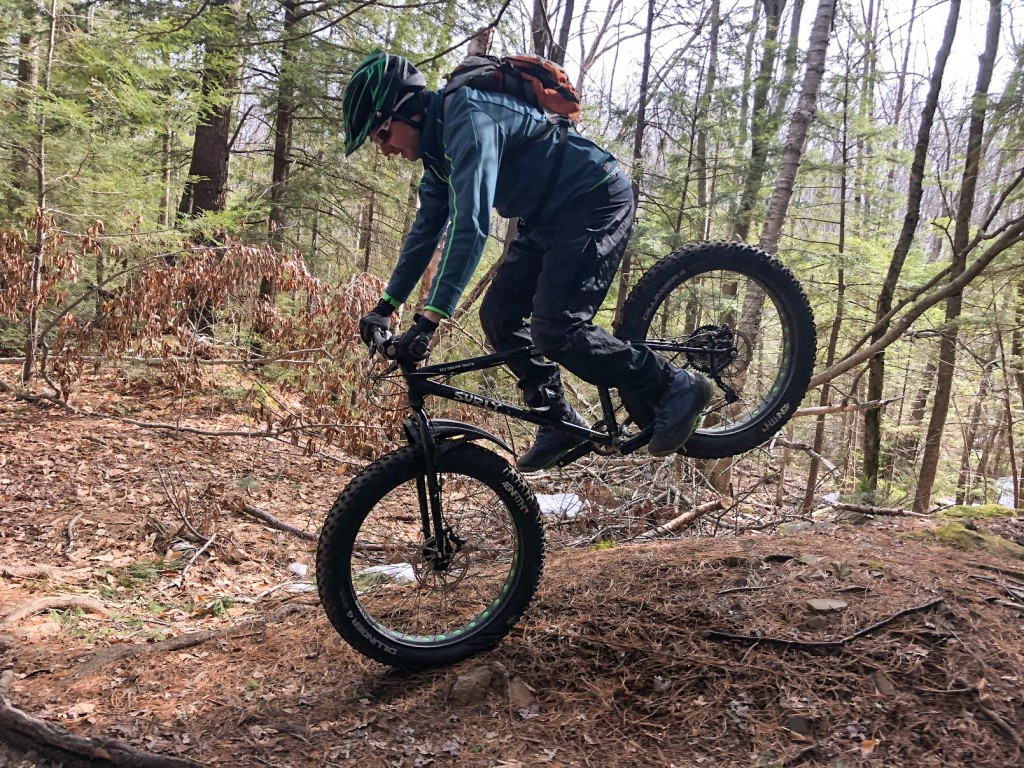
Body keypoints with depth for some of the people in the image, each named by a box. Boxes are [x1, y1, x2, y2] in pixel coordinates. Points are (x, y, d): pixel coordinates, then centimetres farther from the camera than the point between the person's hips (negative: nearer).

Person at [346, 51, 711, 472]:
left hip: (596, 202, -10)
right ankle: (559, 420, 14)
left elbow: (470, 224, -35)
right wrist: (386, 306, 13)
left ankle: (676, 386, -5)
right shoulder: (439, 141, 8)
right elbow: (427, 229, 15)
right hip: (550, 216, 10)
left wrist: (429, 319, -37)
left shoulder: (470, 121, -24)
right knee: (498, 315, 3)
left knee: (555, 330, -19)